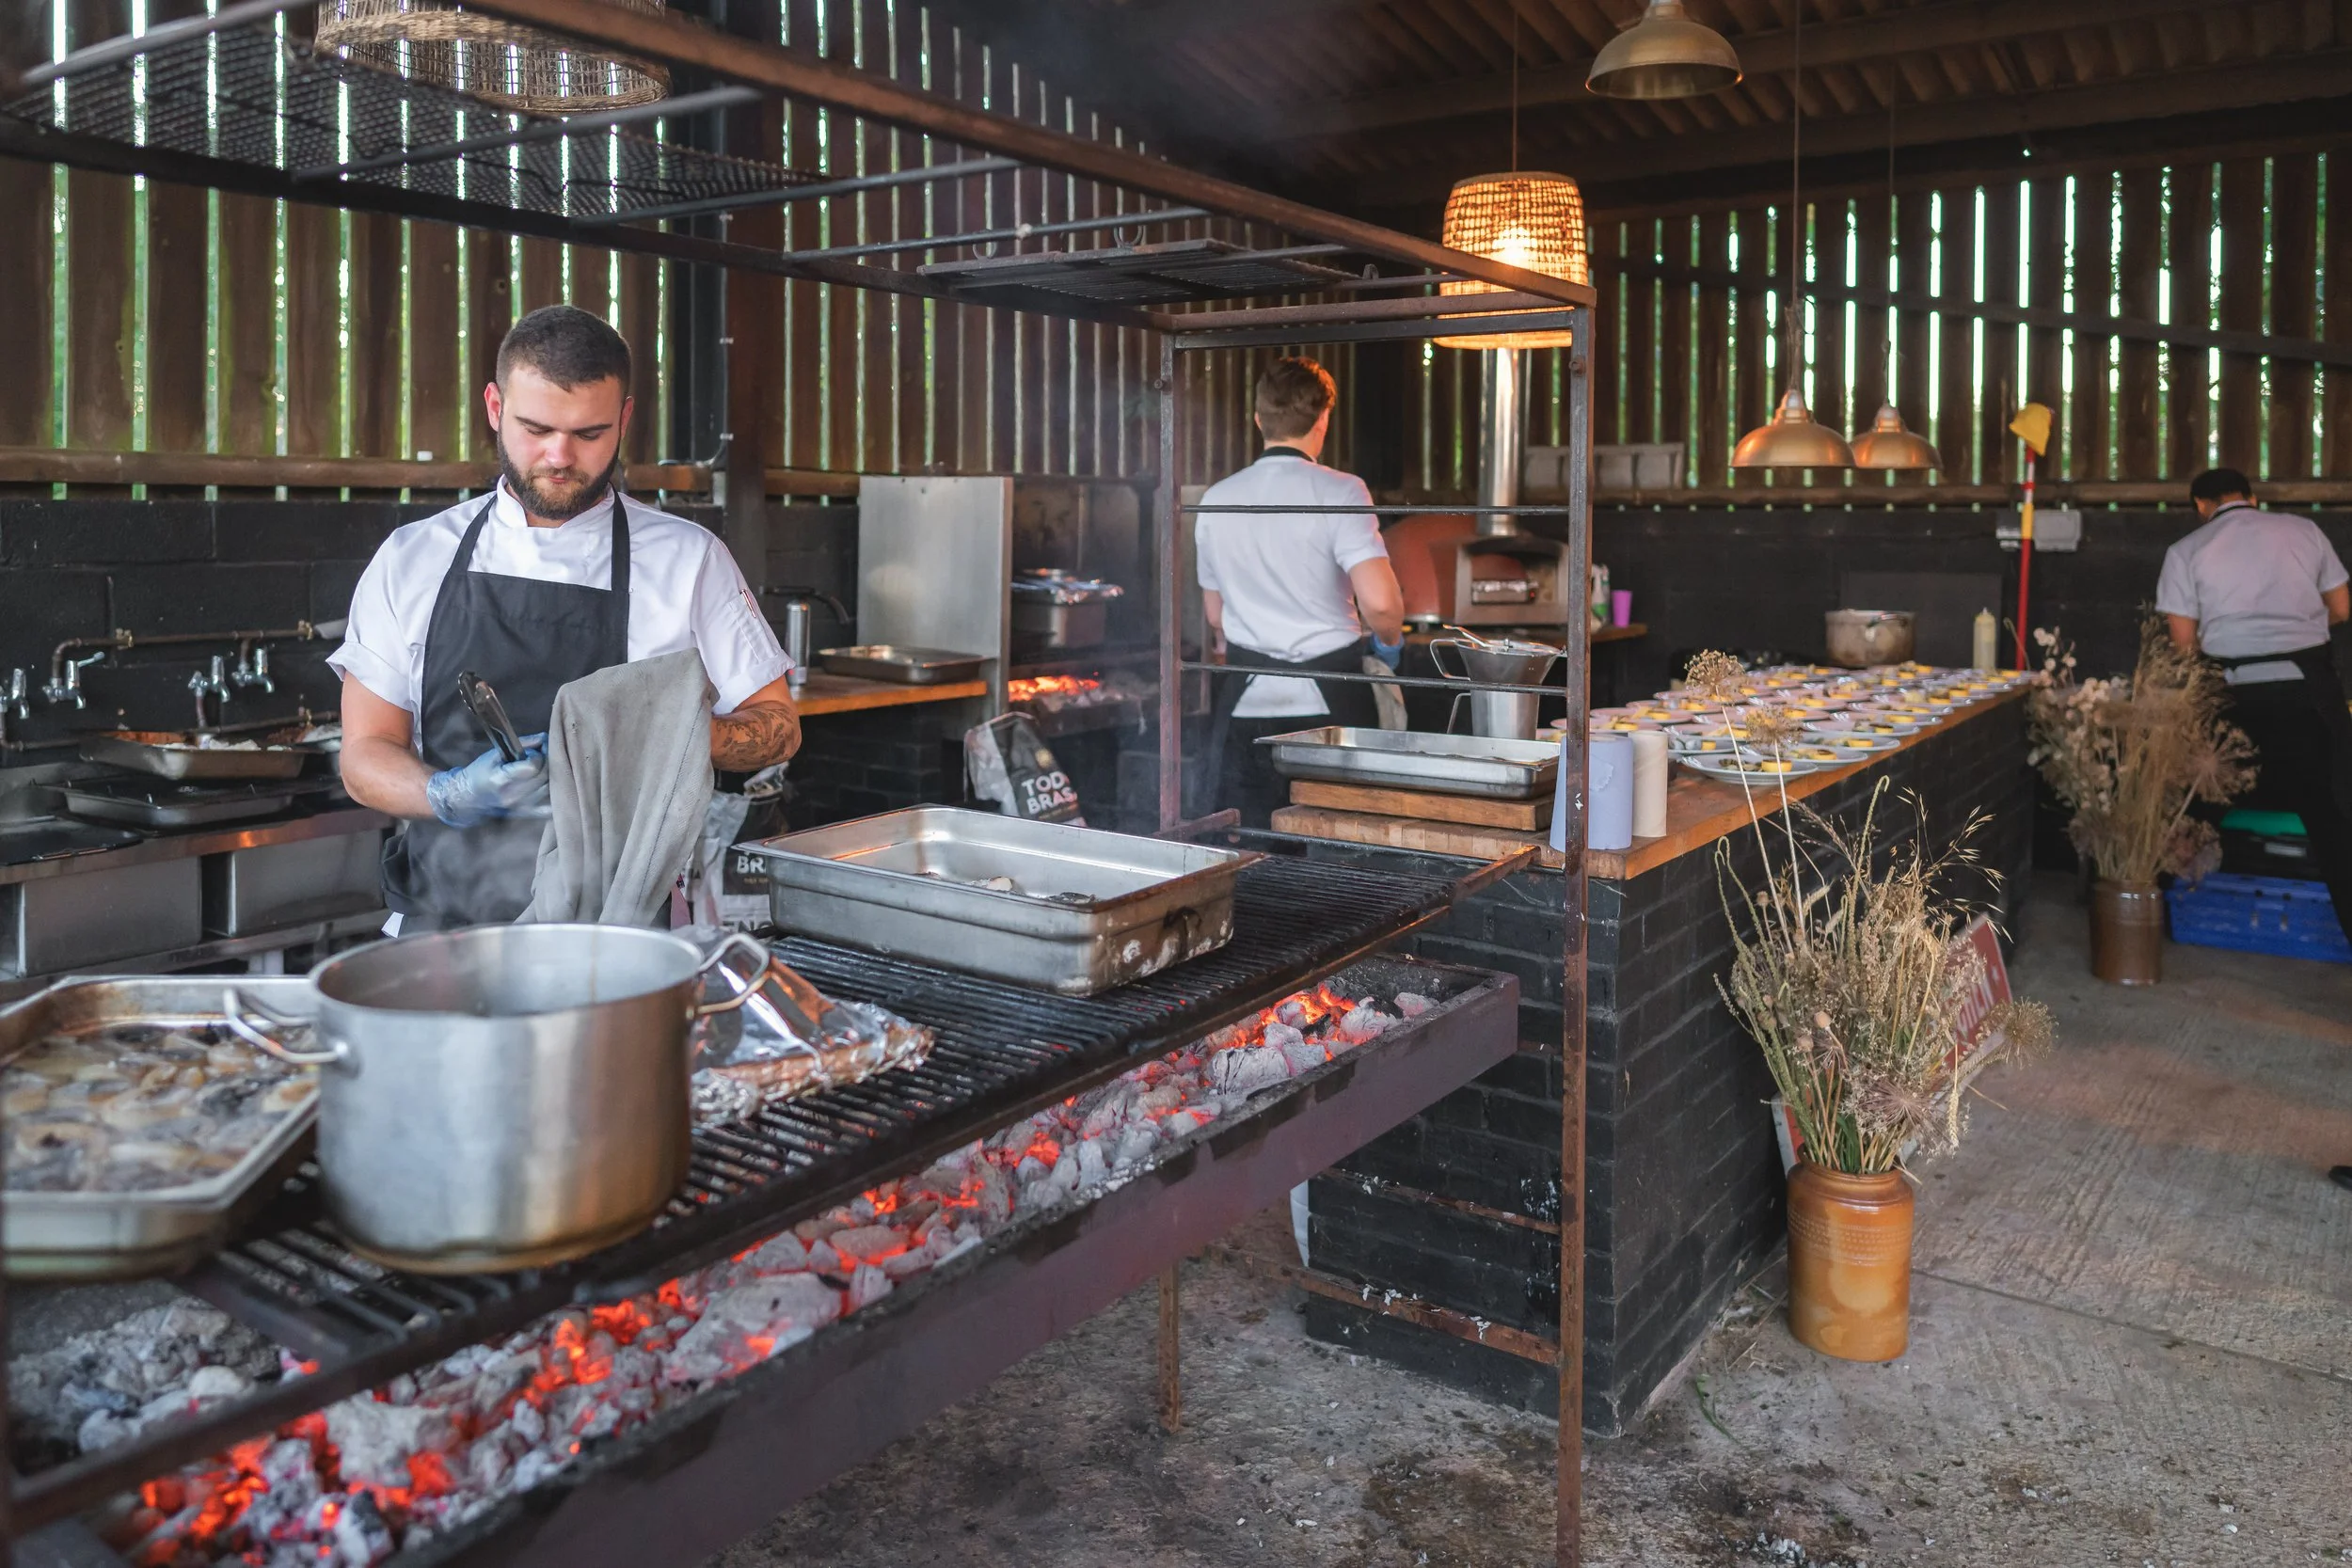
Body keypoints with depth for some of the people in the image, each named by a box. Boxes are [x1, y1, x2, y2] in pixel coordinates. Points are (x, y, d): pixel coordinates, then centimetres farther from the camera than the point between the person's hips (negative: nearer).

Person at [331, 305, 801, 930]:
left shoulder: (691, 560, 5)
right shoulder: (410, 561, 9)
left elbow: (777, 726, 9)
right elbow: (365, 754, 9)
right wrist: (450, 797, -12)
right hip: (443, 922, 2)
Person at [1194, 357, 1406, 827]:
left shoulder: (1216, 499, 5)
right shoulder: (1338, 492, -9)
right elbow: (1380, 603, -19)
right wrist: (1389, 641, 2)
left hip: (1245, 703, 4)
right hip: (1327, 701, -3)